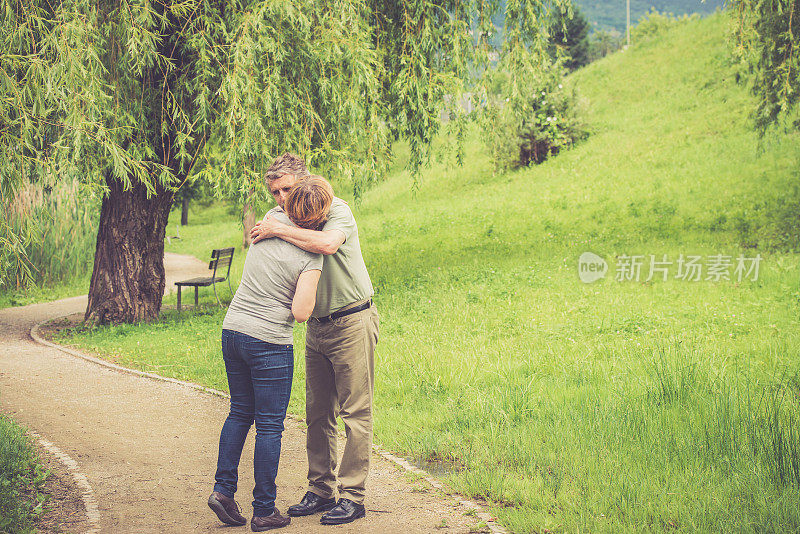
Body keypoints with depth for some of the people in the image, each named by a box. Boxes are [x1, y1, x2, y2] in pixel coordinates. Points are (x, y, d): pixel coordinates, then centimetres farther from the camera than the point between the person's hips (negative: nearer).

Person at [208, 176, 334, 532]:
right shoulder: (310, 256, -14)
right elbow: (301, 312, -17)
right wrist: (308, 289, 0)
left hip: (232, 330, 6)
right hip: (269, 342, -6)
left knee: (240, 412, 21)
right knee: (270, 425, 4)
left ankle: (223, 488, 17)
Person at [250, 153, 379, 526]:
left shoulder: (336, 210, -14)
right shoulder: (279, 217, 7)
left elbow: (327, 244, -34)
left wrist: (277, 230, -27)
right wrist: (258, 231, -10)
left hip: (352, 322, -7)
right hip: (317, 325, 7)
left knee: (355, 413, -3)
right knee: (318, 413, 10)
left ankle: (353, 497, 1)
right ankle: (321, 491, 19)